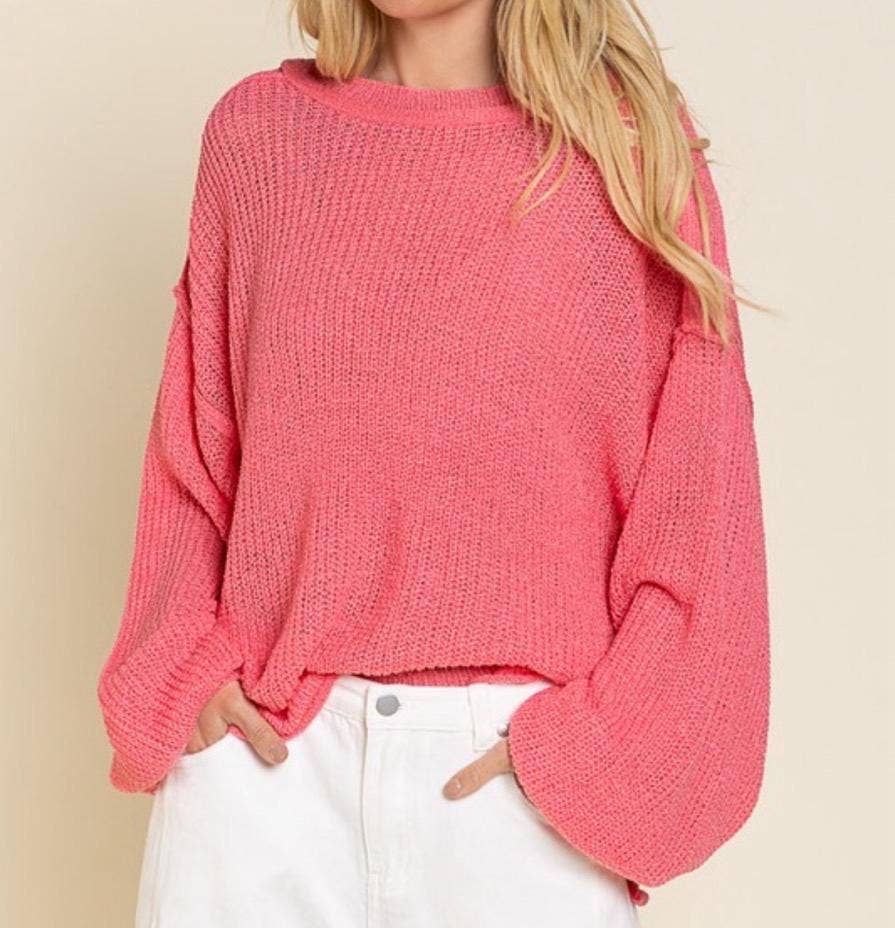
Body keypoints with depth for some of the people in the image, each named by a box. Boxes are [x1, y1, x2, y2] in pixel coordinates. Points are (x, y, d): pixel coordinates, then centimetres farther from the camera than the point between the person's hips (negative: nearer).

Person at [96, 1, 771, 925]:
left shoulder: (631, 148, -2)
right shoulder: (257, 128, 5)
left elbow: (700, 492, -2)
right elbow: (190, 442, 10)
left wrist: (589, 743, -8)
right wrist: (183, 667, -1)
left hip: (514, 767, -1)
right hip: (265, 750, 2)